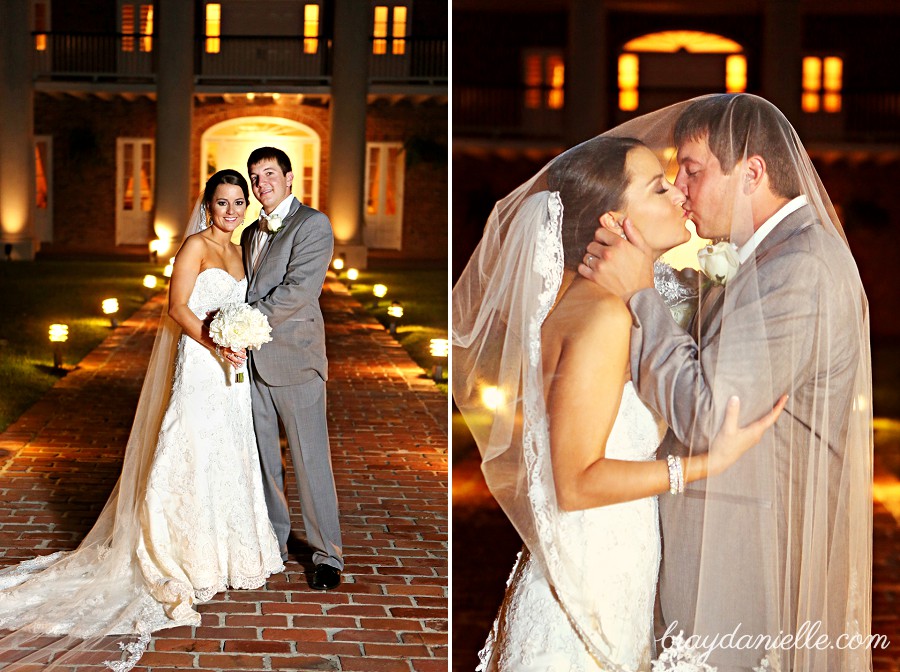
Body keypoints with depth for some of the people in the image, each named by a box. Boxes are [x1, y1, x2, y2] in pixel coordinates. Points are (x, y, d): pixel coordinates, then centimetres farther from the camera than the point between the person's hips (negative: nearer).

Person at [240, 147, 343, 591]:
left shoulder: (312, 224, -6)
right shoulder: (250, 233, 19)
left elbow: (298, 289, -17)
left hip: (294, 358, -7)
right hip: (253, 359, 7)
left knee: (311, 461, -3)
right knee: (263, 458, 11)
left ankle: (328, 555, 5)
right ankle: (274, 542, 23)